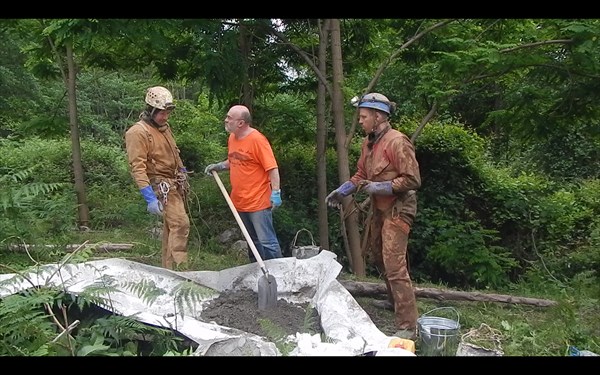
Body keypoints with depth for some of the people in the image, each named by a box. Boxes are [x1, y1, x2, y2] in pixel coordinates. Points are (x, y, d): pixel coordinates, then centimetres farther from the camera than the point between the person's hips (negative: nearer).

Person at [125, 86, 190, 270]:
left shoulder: (164, 127, 10)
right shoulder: (138, 132, -16)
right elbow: (137, 168, -21)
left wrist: (184, 173, 26)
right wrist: (150, 198, -26)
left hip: (176, 183, 9)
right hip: (162, 186, -9)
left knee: (170, 226, 13)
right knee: (181, 223, -17)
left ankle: (168, 267, 23)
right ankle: (180, 267, -12)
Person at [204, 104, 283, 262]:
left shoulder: (257, 139, -15)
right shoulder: (232, 138, 9)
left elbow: (272, 168, -17)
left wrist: (275, 192, -23)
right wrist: (219, 166, 6)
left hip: (258, 202, -8)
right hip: (240, 202, 8)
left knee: (267, 242, -5)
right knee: (253, 241, 19)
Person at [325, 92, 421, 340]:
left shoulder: (397, 142, -20)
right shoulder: (368, 142, 7)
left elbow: (412, 180, -21)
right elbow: (361, 175, 16)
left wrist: (380, 187, -23)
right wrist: (342, 191, 4)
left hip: (397, 209, -9)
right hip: (379, 208, 10)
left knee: (394, 265, -14)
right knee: (379, 257, 22)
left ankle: (407, 327, -9)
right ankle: (394, 300, 43)